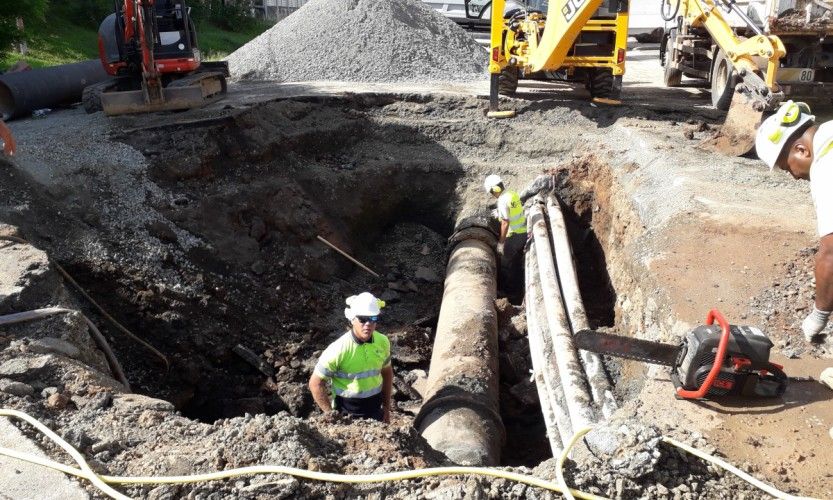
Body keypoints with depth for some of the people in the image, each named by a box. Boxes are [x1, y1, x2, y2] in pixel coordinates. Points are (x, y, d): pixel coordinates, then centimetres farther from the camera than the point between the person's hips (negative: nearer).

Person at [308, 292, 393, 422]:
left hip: (375, 409, 4)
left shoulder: (383, 342, -7)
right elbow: (316, 383, -14)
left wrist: (386, 407, 12)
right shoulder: (338, 349, -21)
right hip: (346, 413, -4)